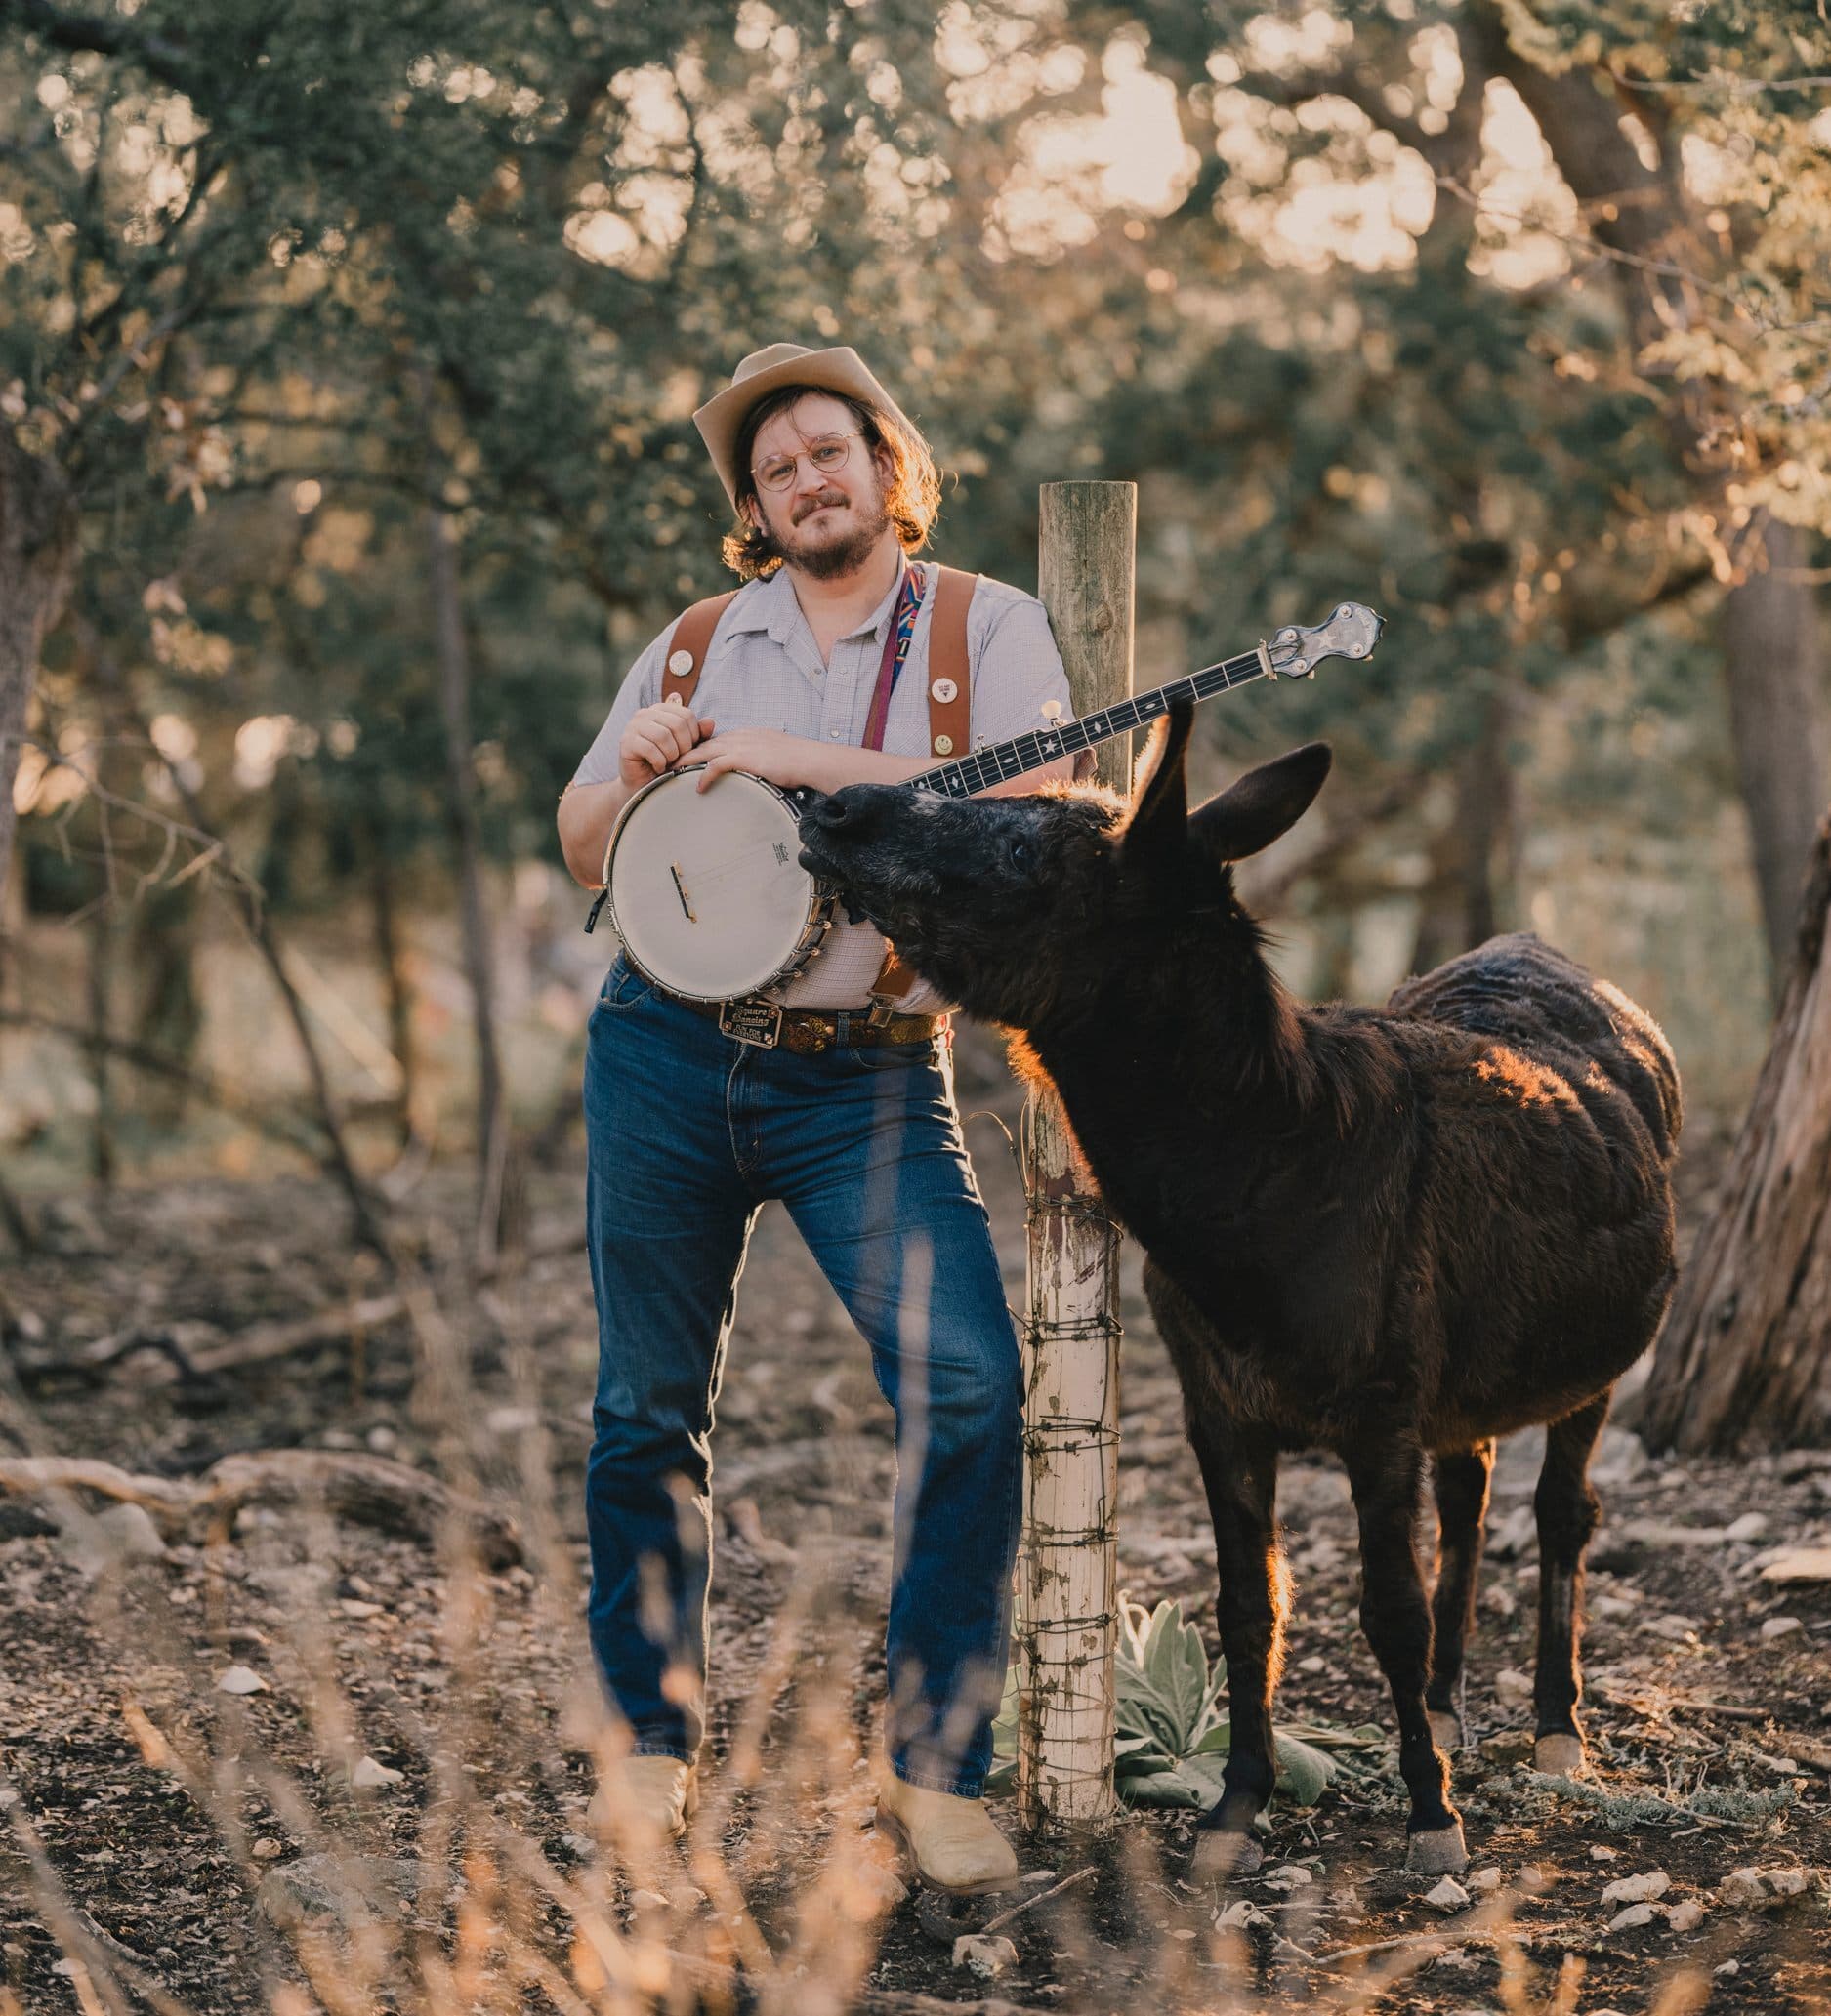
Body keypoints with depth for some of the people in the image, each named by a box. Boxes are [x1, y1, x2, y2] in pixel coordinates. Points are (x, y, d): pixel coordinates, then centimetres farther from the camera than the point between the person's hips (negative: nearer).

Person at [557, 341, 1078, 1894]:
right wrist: (633, 777, -5)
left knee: (971, 1387, -16)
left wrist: (811, 763, -19)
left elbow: (1028, 807, -14)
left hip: (870, 1078, -3)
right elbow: (587, 855, 17)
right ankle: (653, 1740, 24)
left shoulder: (988, 627, 3)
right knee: (650, 1406, 8)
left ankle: (936, 1768, -6)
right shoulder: (697, 645, 13)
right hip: (666, 1052, 3)